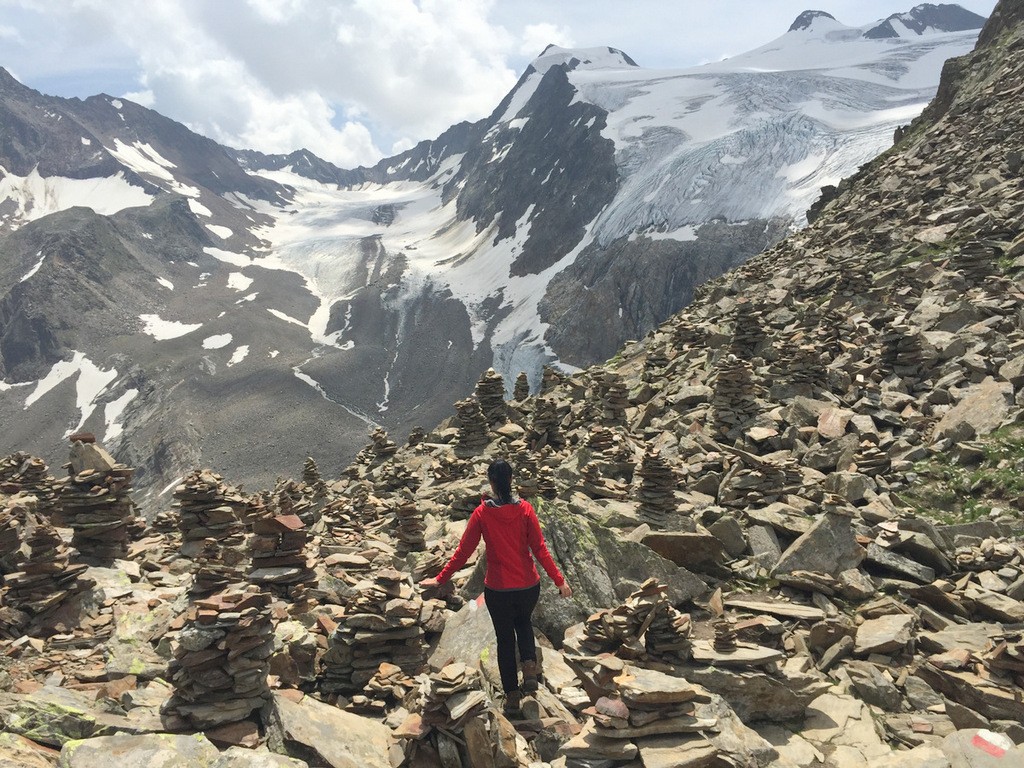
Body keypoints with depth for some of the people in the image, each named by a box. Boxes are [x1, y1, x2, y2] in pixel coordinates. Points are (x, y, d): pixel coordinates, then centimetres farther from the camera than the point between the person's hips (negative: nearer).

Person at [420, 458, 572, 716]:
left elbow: (463, 551, -7)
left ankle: (512, 695, 23)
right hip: (528, 586, 1)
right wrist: (559, 580, -3)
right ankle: (529, 665, 6)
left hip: (497, 589, -1)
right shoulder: (525, 509, -9)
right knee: (524, 622, 30)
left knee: (505, 638, 18)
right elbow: (540, 549, -9)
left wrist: (441, 579, 3)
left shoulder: (482, 513, -11)